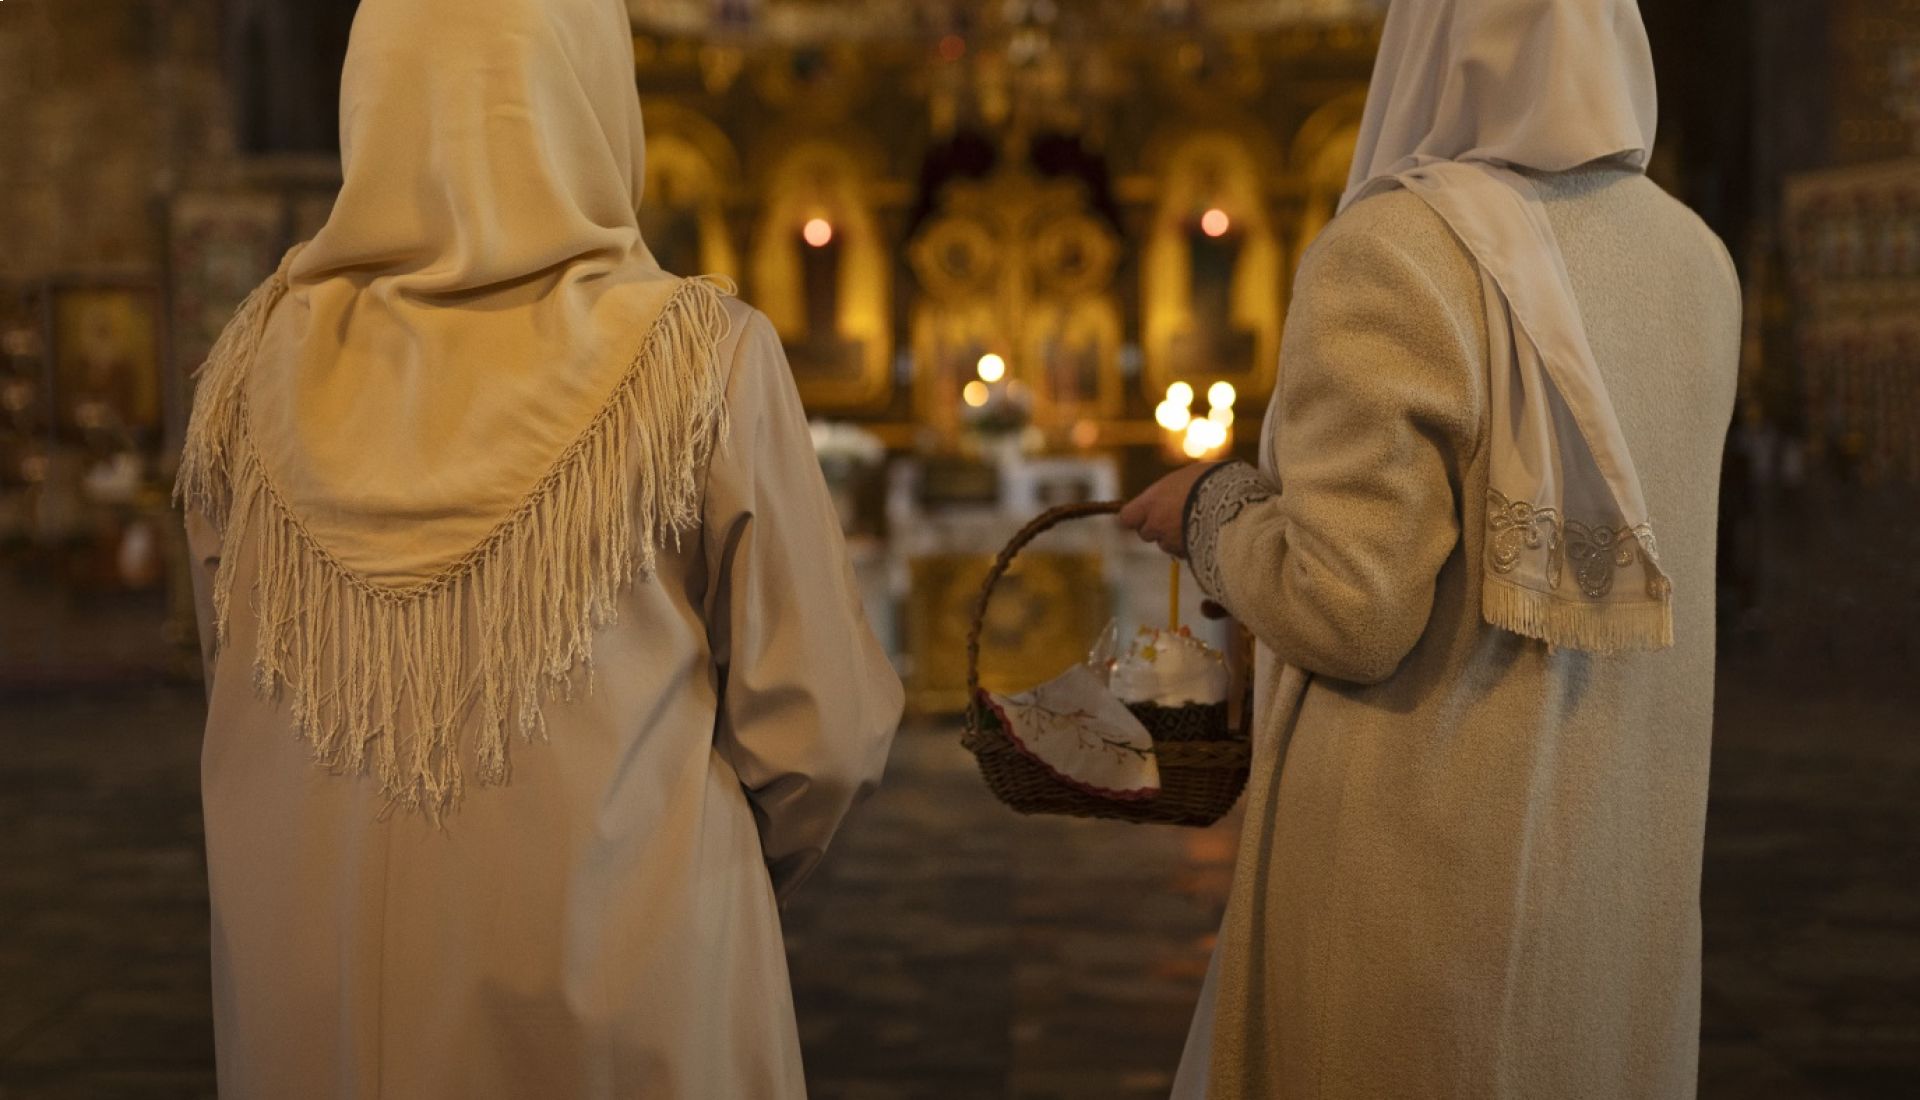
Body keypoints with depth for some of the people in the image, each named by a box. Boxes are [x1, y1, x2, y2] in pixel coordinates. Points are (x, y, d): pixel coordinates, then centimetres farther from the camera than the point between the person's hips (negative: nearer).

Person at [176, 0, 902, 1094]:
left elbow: (239, 685, 5)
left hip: (310, 1012, 3)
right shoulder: (699, 358, -13)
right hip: (618, 1000, -3)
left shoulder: (262, 360, -5)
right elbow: (820, 732, -9)